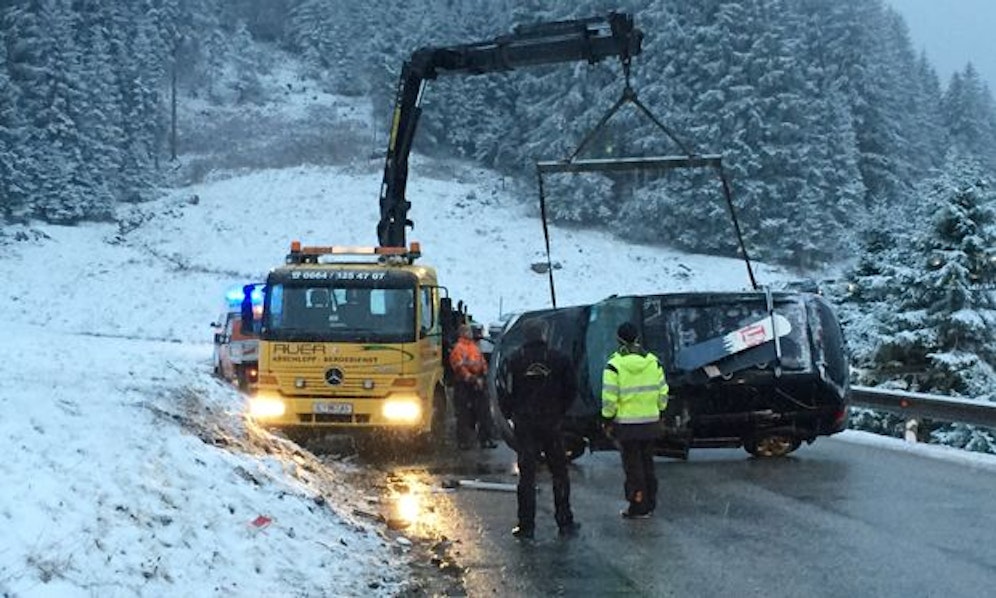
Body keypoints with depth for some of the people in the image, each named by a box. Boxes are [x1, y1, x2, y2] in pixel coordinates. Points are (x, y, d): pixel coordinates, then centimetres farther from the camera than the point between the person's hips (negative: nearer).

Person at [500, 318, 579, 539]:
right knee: (559, 473, 12)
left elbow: (507, 392, -8)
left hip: (524, 424, -1)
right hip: (552, 423, 1)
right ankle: (565, 523, 15)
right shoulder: (558, 358, -4)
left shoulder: (515, 359, -7)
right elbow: (571, 389, 0)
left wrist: (509, 414, 8)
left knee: (526, 475, 3)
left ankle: (526, 526, 3)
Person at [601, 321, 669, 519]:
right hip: (651, 422, 5)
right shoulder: (653, 362, 2)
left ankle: (638, 506, 5)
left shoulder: (614, 365, -13)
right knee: (647, 463, 16)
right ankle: (650, 504, 22)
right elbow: (663, 393, 7)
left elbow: (609, 399, -14)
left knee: (632, 465, 3)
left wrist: (607, 421, -2)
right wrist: (658, 411, 20)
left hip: (626, 424, -5)